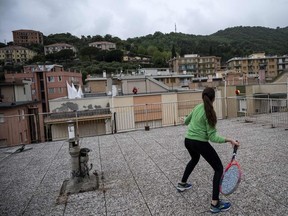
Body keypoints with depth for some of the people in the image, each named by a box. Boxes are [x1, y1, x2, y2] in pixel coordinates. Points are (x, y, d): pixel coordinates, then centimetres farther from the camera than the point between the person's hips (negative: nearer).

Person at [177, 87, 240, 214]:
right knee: (219, 168, 6)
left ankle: (182, 184, 48)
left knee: (194, 159, 36)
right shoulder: (209, 113, -16)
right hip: (200, 143, -8)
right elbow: (212, 137, -17)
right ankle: (215, 204, 4)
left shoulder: (197, 107, 4)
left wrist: (187, 122, 45)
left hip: (188, 140, 8)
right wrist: (229, 140, -23)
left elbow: (186, 121, 22)